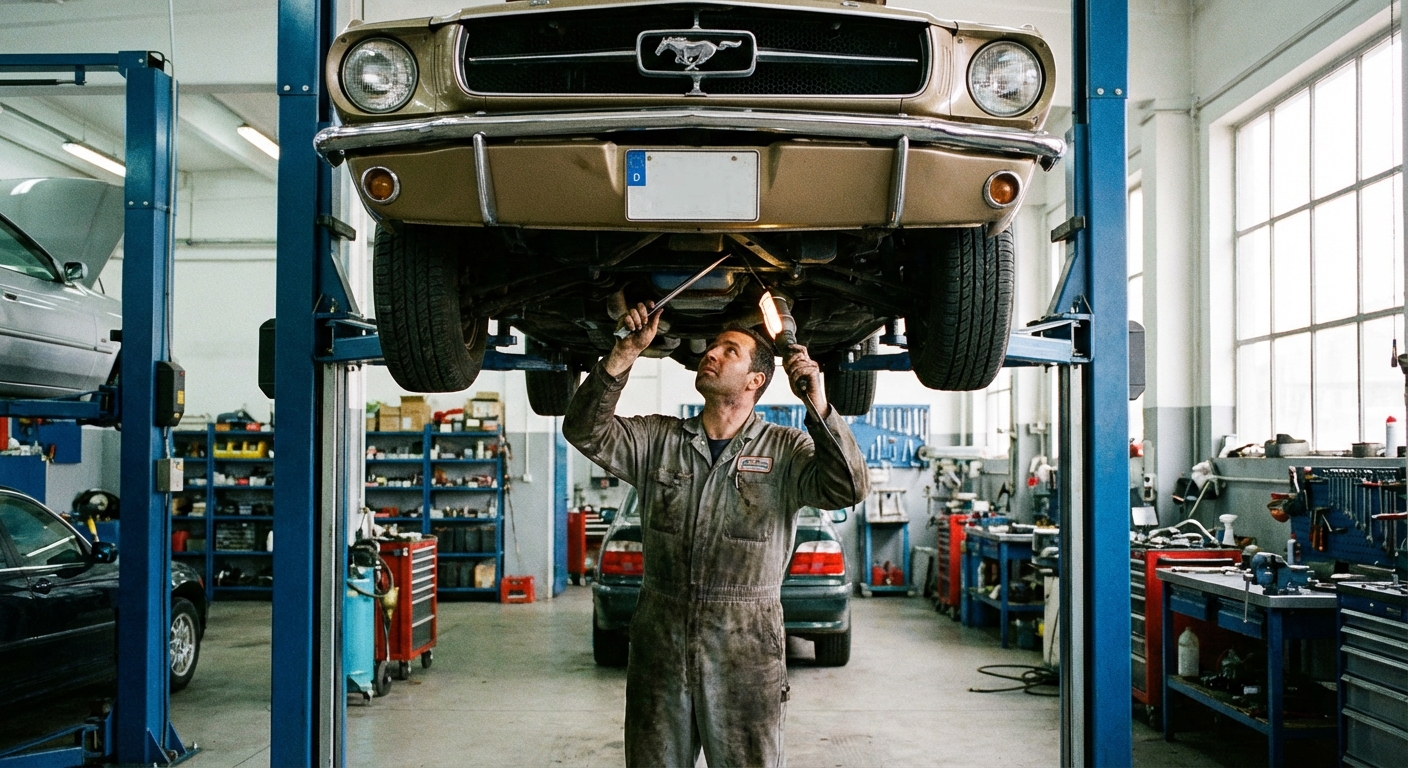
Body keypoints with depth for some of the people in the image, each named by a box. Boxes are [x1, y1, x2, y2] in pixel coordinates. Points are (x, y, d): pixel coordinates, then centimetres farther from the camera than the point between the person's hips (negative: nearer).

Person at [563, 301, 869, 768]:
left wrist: (818, 406, -26)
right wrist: (627, 352, -13)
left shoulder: (784, 451, 0)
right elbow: (586, 431, -4)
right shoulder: (658, 441, 8)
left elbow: (847, 488, -14)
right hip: (658, 646, 3)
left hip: (746, 654, -3)